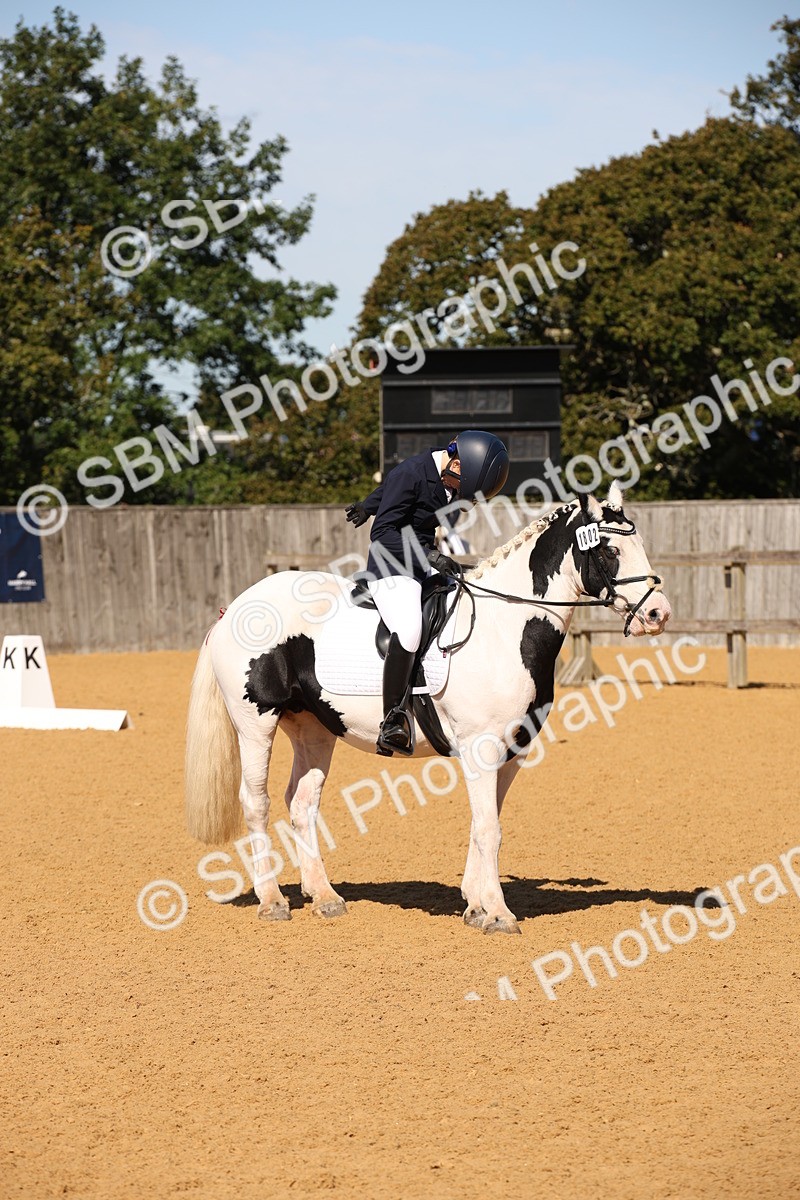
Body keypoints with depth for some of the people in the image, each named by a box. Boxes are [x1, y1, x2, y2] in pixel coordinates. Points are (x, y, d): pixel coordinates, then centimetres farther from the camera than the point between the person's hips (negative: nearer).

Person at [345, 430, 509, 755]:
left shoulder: (444, 473, 5)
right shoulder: (411, 473, -20)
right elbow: (382, 533, -21)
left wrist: (368, 505, 40)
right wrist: (428, 555, -29)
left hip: (427, 567, 9)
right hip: (392, 569, -9)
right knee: (408, 630, -32)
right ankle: (393, 722, -31)